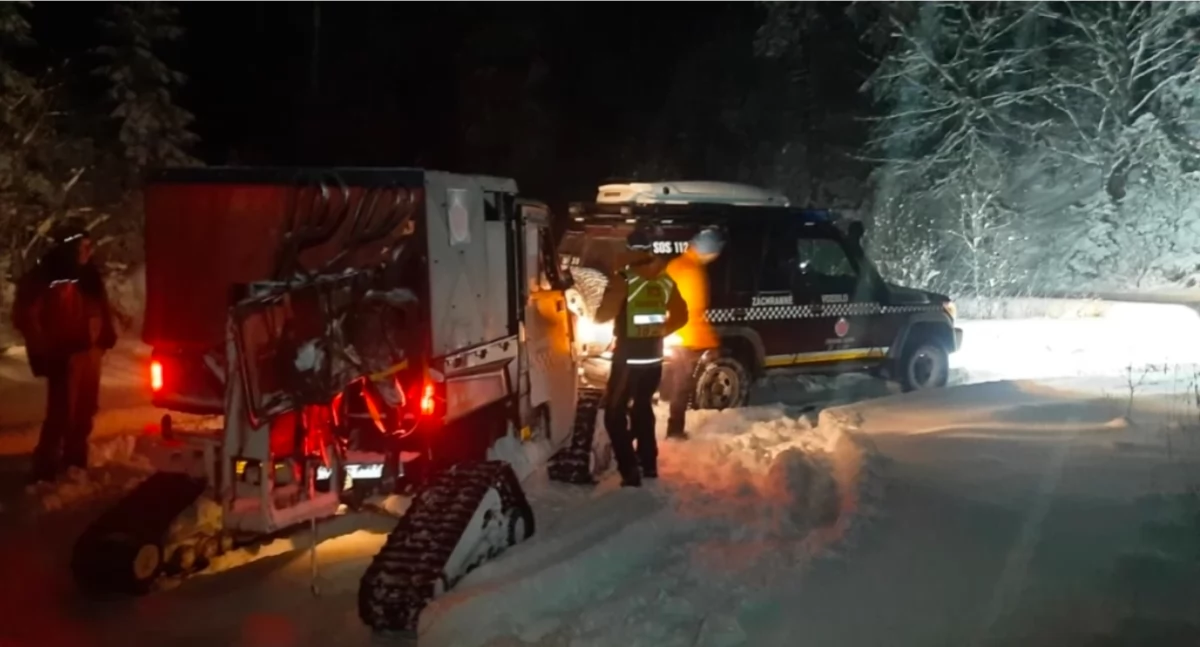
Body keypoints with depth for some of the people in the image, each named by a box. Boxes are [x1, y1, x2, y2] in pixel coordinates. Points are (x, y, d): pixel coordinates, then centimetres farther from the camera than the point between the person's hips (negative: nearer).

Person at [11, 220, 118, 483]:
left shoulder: (88, 274, 8)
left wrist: (106, 335, 9)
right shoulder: (44, 277, -13)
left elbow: (102, 306, 18)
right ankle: (45, 469, -1)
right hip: (65, 355, -8)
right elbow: (24, 316, -13)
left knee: (85, 410, 16)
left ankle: (75, 462, 31)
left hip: (90, 350, 8)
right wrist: (45, 350, -13)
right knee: (61, 413, -10)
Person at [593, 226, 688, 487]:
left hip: (628, 358, -6)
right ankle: (648, 463, 30)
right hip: (654, 358, 6)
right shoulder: (665, 282, 2)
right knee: (643, 407, 24)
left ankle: (630, 471, -5)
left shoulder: (623, 280, -15)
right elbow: (681, 316, 12)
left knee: (615, 414, 4)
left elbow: (602, 317, -16)